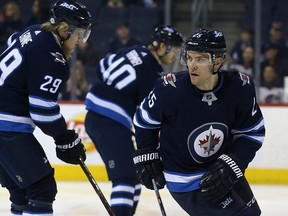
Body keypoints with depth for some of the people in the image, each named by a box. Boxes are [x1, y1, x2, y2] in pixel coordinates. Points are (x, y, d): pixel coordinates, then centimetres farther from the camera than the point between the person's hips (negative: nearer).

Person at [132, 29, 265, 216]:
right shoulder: (170, 89, -25)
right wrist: (146, 157, -4)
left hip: (223, 167, 5)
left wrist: (231, 164, -17)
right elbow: (144, 118, -5)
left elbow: (252, 133, -7)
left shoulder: (240, 87, -18)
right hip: (186, 178, -5)